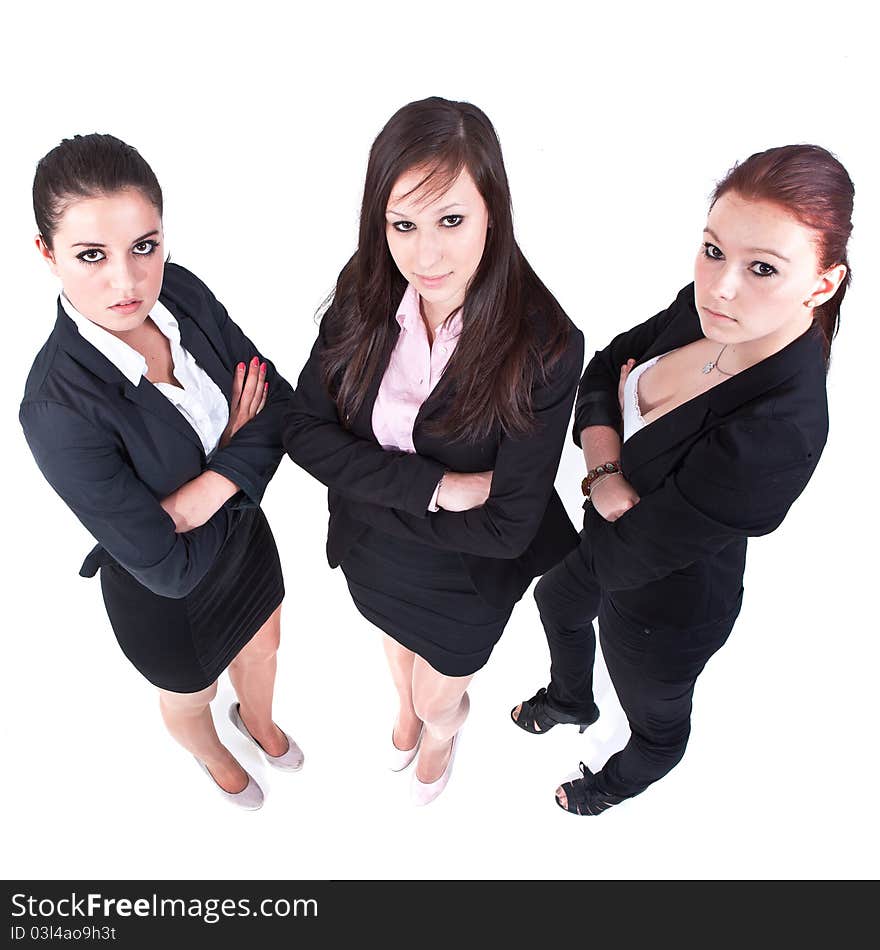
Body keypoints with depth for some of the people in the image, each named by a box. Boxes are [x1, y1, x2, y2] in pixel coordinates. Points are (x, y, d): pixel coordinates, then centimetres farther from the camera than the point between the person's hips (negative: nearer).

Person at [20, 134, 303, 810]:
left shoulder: (184, 293, -19)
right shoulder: (58, 408, -36)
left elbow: (279, 397, -13)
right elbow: (169, 566, -31)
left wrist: (210, 488, -29)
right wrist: (238, 441, -19)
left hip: (244, 532, 5)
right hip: (165, 598, -4)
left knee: (262, 643, 32)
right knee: (190, 694, 28)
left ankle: (258, 718, 68)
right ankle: (213, 755, 66)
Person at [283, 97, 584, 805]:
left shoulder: (545, 345, -32)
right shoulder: (364, 296, -20)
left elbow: (507, 526, -29)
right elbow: (305, 429, -19)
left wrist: (370, 487, -24)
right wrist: (431, 486, -30)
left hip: (468, 577, -3)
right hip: (371, 556, 4)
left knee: (439, 699, 26)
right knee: (399, 649, 35)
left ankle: (443, 730, 66)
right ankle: (408, 709, 73)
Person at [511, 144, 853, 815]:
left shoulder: (779, 433, -41)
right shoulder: (705, 308, -21)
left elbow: (624, 557, -35)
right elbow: (604, 366, -7)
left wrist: (603, 484, -17)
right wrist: (608, 469, -23)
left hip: (661, 609, -7)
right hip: (606, 537, 7)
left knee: (657, 718, 27)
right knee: (557, 603, 37)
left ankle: (618, 783, 65)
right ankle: (571, 700, 71)